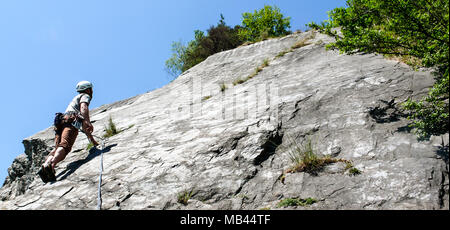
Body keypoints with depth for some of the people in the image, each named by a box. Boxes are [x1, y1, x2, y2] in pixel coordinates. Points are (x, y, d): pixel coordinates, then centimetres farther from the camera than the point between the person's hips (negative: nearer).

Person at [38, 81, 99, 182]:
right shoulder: (85, 96, 21)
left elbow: (84, 127, 48)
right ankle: (51, 165, -51)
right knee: (64, 146, -28)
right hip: (71, 122, -8)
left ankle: (45, 165, -36)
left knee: (57, 147, -11)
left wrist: (92, 140, 52)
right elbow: (83, 107, -7)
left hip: (61, 122, 8)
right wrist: (87, 121, -23)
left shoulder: (76, 99, 46)